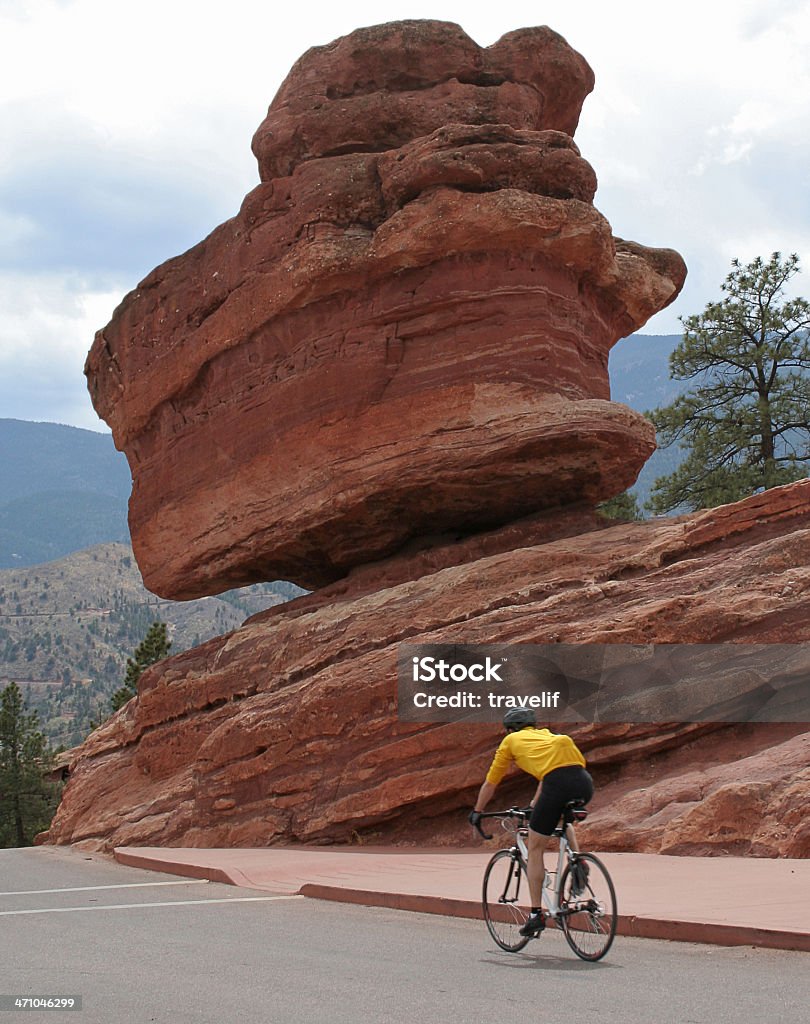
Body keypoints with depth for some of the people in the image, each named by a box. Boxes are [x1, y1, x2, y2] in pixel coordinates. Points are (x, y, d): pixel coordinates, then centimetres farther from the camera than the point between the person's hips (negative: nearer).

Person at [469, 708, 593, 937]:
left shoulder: (511, 740, 24)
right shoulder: (547, 734, 37)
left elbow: (490, 783, 32)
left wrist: (477, 811, 46)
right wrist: (535, 804, 63)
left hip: (558, 785, -5)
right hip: (584, 782, 5)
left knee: (535, 849, 10)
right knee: (564, 818, 39)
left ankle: (536, 915, 10)